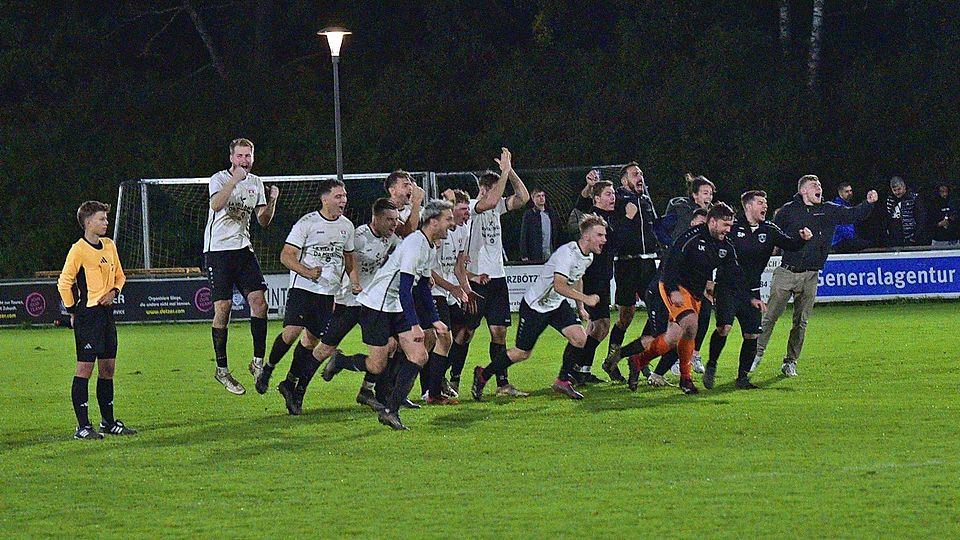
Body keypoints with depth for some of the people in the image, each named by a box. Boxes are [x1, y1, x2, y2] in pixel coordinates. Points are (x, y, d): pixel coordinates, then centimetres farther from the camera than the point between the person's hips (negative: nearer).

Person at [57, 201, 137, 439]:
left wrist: (114, 292, 3)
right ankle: (82, 426, -8)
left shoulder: (109, 245, 11)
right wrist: (73, 311, -7)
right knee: (85, 367, -8)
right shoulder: (79, 250, -11)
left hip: (106, 312, 8)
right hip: (87, 315, -7)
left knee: (108, 367, 11)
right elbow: (64, 283, -11)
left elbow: (119, 275, 22)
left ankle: (108, 422, 20)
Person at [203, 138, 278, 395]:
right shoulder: (219, 179, -6)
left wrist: (272, 202, -6)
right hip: (218, 250, -5)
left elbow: (263, 221, 11)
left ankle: (258, 361, 0)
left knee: (259, 301, -8)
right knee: (223, 308, -6)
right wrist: (234, 180, -35)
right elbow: (216, 205, -27)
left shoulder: (256, 182, 11)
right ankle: (222, 369, 2)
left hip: (243, 249, 5)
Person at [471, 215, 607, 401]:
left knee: (579, 337, -13)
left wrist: (580, 307, 21)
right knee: (522, 353, 0)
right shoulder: (567, 253, -29)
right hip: (535, 305, -8)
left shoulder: (588, 256, 1)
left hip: (558, 305, 8)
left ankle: (563, 381, 4)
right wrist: (585, 298, -40)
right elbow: (559, 286, -39)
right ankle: (482, 375, 21)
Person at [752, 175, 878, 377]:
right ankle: (757, 353, 8)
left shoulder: (829, 211, 9)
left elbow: (853, 215, 5)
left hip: (810, 276, 3)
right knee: (770, 315, -3)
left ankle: (790, 362, 14)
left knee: (801, 321, 6)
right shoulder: (788, 210, 0)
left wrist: (868, 203, -11)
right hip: (786, 271, -3)